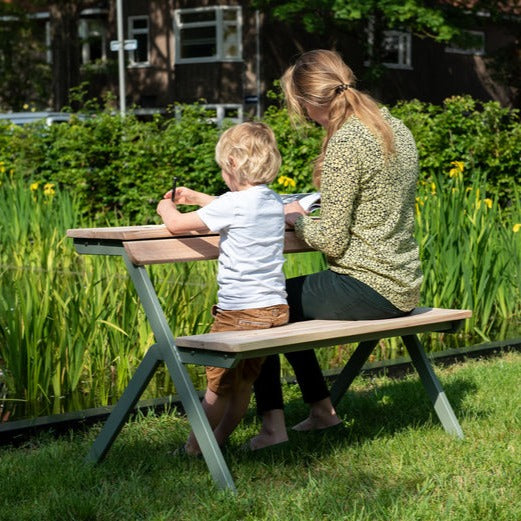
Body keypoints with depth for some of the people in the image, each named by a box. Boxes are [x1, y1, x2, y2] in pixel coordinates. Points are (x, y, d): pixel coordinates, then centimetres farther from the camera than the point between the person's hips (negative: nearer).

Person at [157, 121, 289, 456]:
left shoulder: (232, 204, -15)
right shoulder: (274, 202, 9)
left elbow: (176, 225, -9)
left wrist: (167, 208, 13)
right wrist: (195, 197, 35)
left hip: (240, 311, -7)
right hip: (276, 309, 7)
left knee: (220, 383, 6)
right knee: (245, 380, 16)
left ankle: (196, 446, 19)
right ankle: (220, 438, 29)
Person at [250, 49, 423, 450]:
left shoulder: (345, 143, -19)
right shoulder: (396, 128, 9)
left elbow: (331, 241, -19)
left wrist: (296, 218, 0)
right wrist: (305, 214, 17)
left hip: (367, 289, -9)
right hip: (403, 285, 9)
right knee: (287, 303, 26)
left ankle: (272, 424, 6)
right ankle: (322, 410, 32)